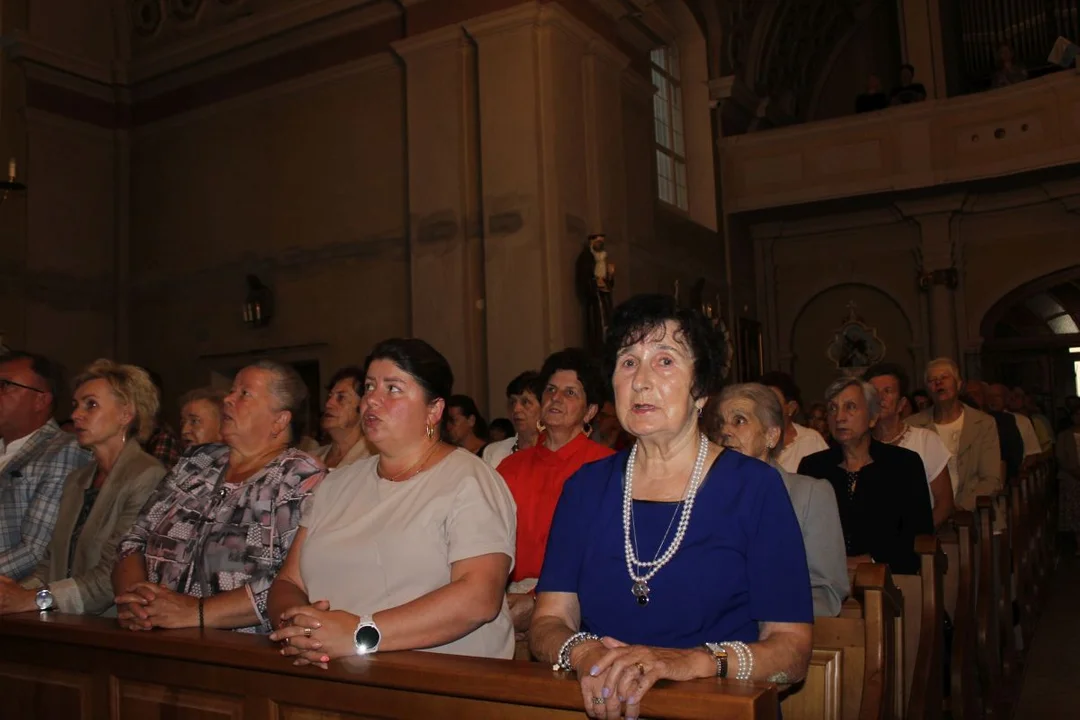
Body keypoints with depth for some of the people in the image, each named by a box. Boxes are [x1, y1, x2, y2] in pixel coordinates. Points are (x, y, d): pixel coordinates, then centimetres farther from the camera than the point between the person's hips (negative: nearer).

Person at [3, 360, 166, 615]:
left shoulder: (147, 477, -10)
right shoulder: (76, 480, 17)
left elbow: (116, 575, -15)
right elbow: (53, 560, 15)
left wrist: (36, 598, -15)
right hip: (66, 623, 6)